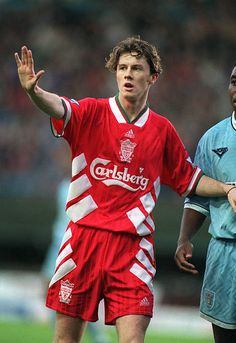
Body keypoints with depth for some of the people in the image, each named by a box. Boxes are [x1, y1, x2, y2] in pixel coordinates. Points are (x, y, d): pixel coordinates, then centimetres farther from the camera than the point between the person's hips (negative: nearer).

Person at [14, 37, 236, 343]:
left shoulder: (162, 130, 8)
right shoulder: (93, 113, 1)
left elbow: (189, 180, 21)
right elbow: (59, 108, -21)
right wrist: (33, 91, -42)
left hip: (133, 246, 0)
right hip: (84, 235, 0)